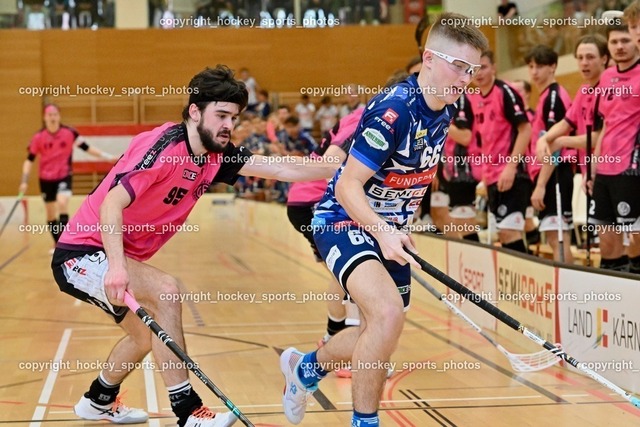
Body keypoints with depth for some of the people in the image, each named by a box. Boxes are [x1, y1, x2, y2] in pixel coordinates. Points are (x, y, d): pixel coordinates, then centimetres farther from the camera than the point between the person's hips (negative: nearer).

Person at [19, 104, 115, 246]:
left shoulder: (69, 133, -9)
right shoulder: (38, 137, -7)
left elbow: (86, 147, -5)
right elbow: (30, 160, -1)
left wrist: (105, 156, -14)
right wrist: (24, 181, -8)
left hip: (64, 176, -2)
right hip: (46, 178, 2)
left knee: (62, 203, -27)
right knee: (50, 214, 10)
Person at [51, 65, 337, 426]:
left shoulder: (216, 155, -2)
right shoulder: (164, 145, -24)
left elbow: (282, 169, -2)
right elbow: (112, 204, -32)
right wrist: (116, 267, -45)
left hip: (118, 257, 10)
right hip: (81, 253, -10)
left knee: (147, 336, 26)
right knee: (165, 289, -29)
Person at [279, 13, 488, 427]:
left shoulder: (446, 110, -1)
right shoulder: (393, 110, -27)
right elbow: (348, 186, -26)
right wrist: (382, 232, -41)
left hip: (389, 230, 8)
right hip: (345, 220, -8)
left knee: (379, 333, 17)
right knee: (388, 312, -31)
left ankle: (305, 367, 46)